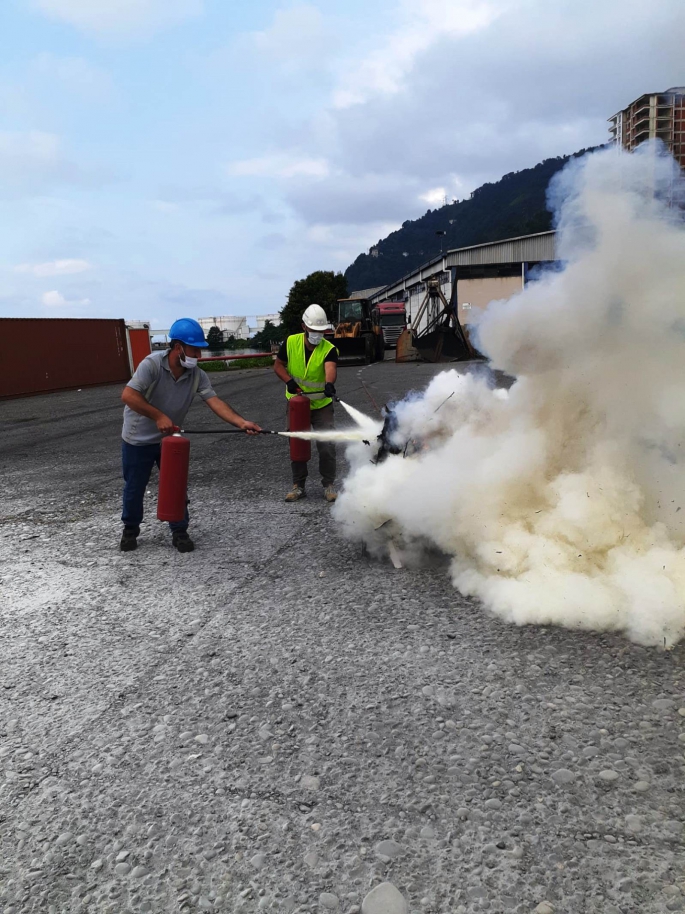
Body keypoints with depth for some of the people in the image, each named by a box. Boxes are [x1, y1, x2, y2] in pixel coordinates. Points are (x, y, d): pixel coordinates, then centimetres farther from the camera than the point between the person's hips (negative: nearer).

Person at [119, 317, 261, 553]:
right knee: (134, 487, 9)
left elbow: (215, 402, -21)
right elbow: (128, 395, -30)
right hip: (138, 439, -3)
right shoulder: (152, 364, -25)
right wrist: (158, 416, -32)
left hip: (169, 438, 4)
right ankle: (130, 530, 31)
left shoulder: (197, 375, -12)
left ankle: (179, 532, 20)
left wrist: (241, 423, -34)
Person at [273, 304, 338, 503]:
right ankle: (298, 485, 23)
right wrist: (289, 381, -19)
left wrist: (329, 383, -61)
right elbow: (278, 365, 0)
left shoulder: (329, 349, -19)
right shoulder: (291, 342, -10)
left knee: (327, 446, -6)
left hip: (321, 405, -2)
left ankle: (329, 485, 14)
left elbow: (331, 369, -38)